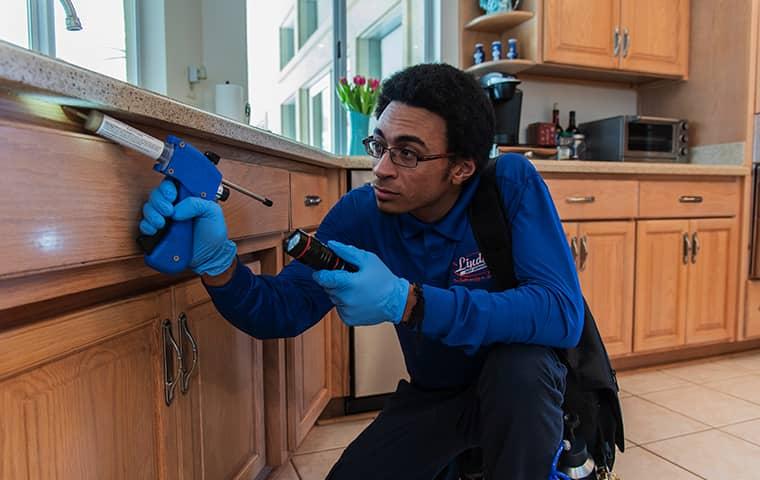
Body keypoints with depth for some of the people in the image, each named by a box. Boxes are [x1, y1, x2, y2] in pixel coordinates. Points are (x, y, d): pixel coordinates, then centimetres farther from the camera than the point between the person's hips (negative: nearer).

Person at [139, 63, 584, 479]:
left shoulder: (512, 185, -23)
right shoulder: (362, 212, -16)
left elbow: (563, 313, -34)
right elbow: (282, 311, -15)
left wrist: (406, 302, -43)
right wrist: (216, 261, -36)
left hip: (520, 388, -3)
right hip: (433, 393, 3)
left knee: (519, 367, -34)